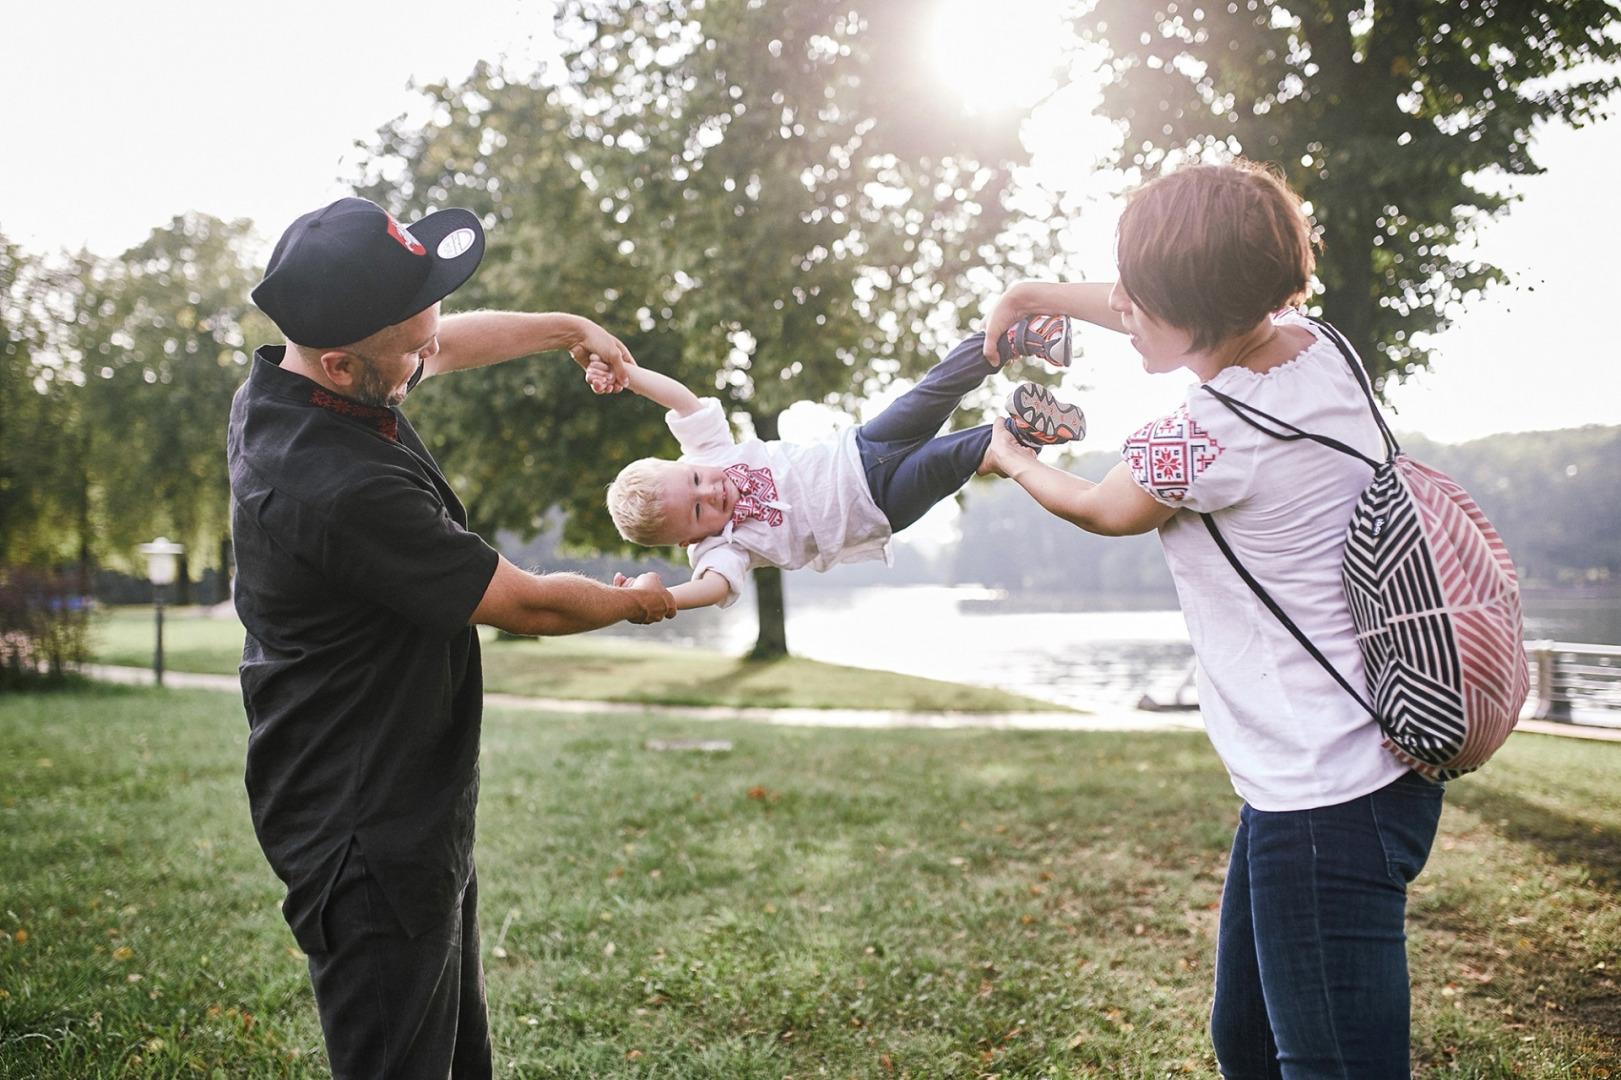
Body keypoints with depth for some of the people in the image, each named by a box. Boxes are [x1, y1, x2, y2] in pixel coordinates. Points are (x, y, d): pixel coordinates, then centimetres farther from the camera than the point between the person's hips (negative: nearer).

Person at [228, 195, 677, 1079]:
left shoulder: (275, 384, -2)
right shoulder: (344, 491, -32)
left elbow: (448, 344, 20)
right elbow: (527, 607, -17)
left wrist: (569, 328, 26)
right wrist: (635, 602, 2)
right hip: (367, 838, -10)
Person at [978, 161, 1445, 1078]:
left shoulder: (1207, 439, -22)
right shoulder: (1316, 348, 1)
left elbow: (1099, 508, 2)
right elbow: (1186, 313, 23)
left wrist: (1011, 460, 21)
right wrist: (1040, 292, 27)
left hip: (1325, 802, -10)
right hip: (1373, 763, 10)